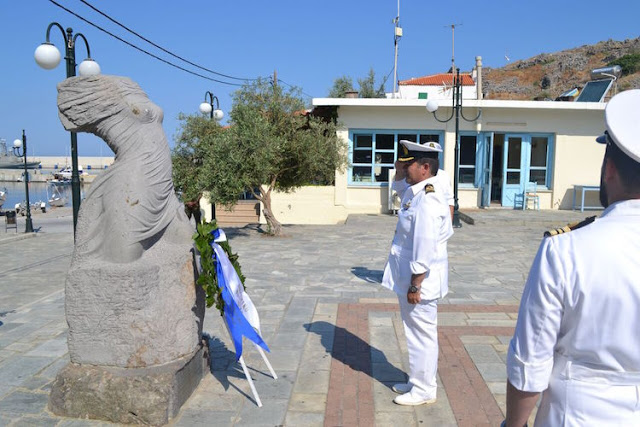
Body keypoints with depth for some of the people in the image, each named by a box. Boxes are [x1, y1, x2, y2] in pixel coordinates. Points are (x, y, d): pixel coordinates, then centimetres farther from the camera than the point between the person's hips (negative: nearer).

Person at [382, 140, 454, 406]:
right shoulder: (417, 193, 8)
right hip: (410, 276, 10)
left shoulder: (427, 200, -24)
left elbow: (425, 249, -26)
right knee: (417, 333, 21)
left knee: (422, 334, 5)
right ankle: (418, 381, 37)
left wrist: (415, 285, -21)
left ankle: (423, 390, 22)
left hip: (419, 279, -10)